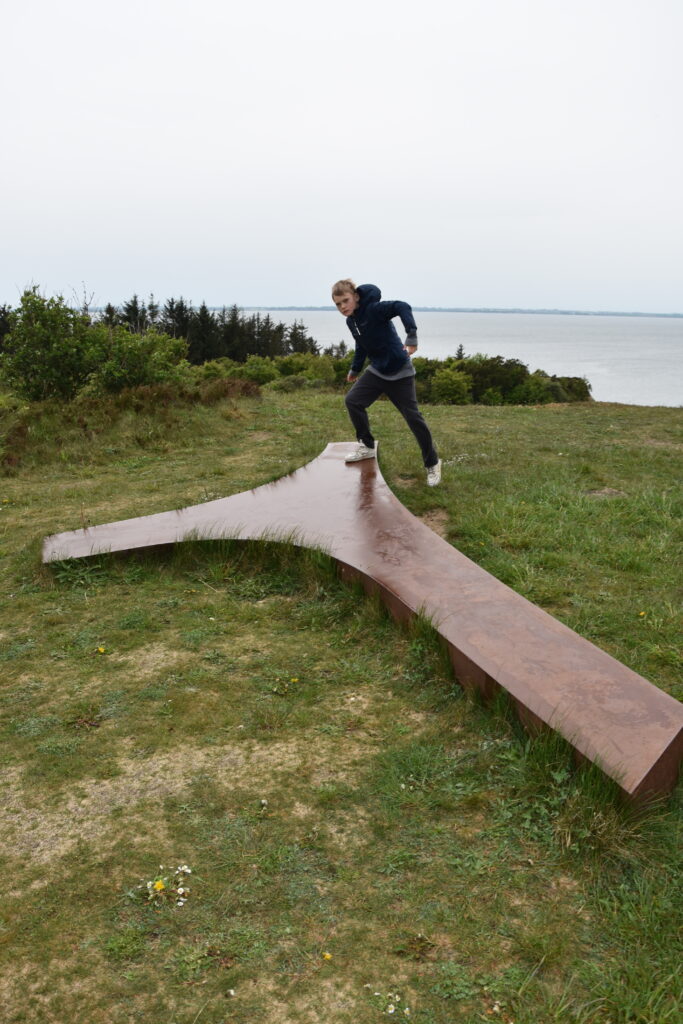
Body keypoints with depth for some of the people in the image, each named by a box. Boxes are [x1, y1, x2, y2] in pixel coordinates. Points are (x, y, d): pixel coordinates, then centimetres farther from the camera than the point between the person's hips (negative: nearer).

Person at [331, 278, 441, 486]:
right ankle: (367, 446, 14)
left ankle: (432, 464, 12)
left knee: (413, 417, -4)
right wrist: (355, 370, 30)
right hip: (377, 371, 8)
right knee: (353, 400, -5)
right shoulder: (351, 321, 4)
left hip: (399, 371, -7)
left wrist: (411, 336, -45)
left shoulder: (373, 309, -21)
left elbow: (402, 307, -35)